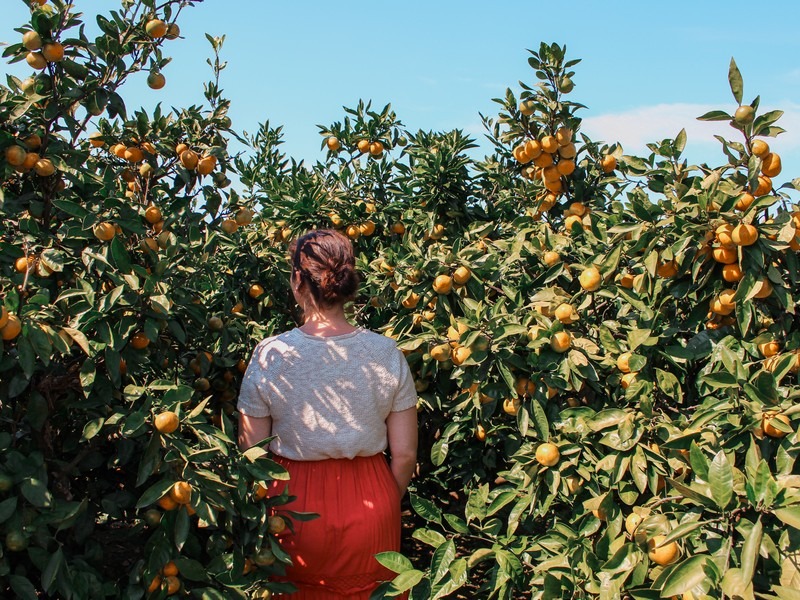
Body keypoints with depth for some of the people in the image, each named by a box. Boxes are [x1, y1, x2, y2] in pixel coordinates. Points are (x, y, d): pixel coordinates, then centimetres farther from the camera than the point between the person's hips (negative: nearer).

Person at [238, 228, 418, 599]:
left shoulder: (270, 355, -14)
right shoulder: (386, 353, -10)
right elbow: (405, 454, -5)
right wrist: (385, 506, 12)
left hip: (293, 502, -1)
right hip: (371, 507, 2)